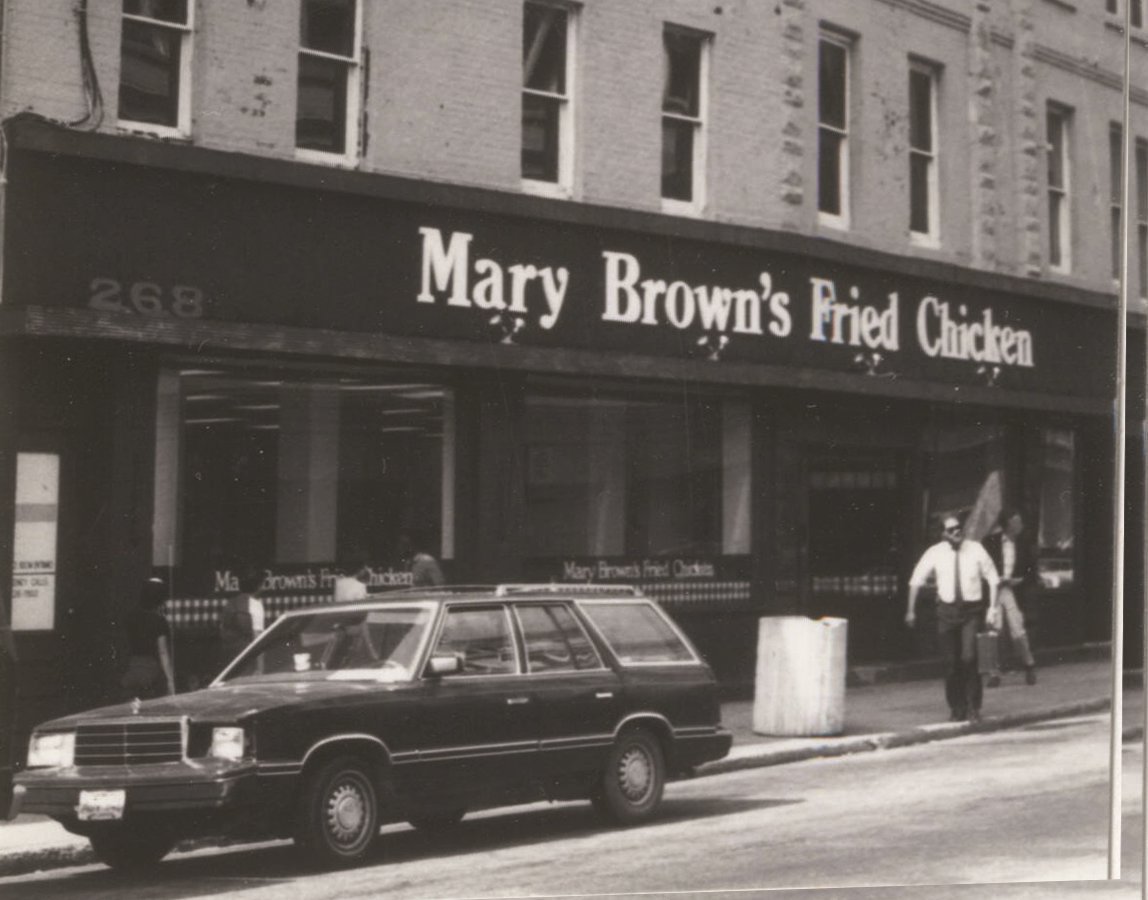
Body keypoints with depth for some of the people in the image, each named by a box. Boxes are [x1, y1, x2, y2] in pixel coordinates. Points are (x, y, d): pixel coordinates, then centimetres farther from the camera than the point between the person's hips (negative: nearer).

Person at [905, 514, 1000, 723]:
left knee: (969, 658, -16)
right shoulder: (935, 553, -3)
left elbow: (992, 578, 6)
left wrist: (992, 606, 0)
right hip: (947, 610, 1)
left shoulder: (976, 550, -4)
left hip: (972, 610, -1)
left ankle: (973, 707, -2)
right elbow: (916, 581, 6)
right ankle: (956, 708, 21)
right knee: (951, 662, 4)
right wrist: (911, 610, 8)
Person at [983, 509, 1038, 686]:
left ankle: (1029, 666, 10)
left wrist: (1019, 581, -7)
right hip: (993, 593, 0)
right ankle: (995, 672, 6)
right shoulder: (991, 542, 2)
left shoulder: (1023, 546, 8)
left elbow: (1032, 573, 12)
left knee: (1018, 632, -10)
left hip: (1013, 593, 0)